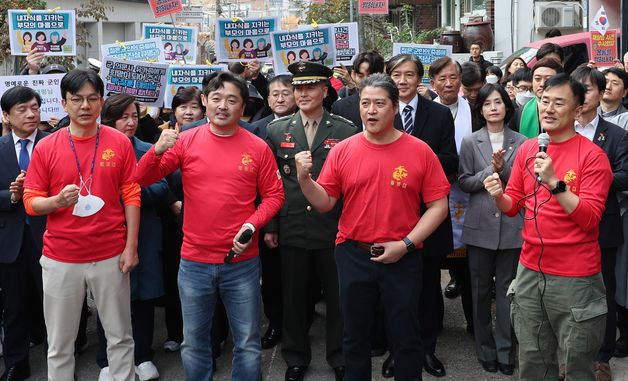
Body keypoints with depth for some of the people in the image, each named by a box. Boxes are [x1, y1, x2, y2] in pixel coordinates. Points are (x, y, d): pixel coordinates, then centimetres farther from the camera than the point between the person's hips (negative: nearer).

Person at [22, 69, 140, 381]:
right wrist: (57, 201, -20)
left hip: (111, 256, 0)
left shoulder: (120, 142, -1)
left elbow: (131, 197, 0)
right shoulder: (46, 147, -1)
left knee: (120, 336, 11)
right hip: (60, 258, 0)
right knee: (59, 344, 9)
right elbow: (31, 202, 1)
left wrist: (131, 246, -5)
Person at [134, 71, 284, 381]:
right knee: (194, 341, 15)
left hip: (242, 262, -1)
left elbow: (274, 195, 2)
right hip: (194, 261, 1)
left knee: (247, 342, 11)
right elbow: (142, 179, -3)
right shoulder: (186, 141, -2)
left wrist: (253, 224, -15)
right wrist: (157, 151, -22)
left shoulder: (258, 147, -4)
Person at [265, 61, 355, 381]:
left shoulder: (346, 130, -2)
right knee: (294, 297, 12)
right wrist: (269, 226, 3)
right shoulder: (277, 130, 5)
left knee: (337, 296, 9)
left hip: (334, 227, -2)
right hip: (291, 228, 2)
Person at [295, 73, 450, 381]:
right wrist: (304, 178, -17)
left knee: (406, 338, 11)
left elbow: (438, 205, -5)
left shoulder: (420, 151, -5)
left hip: (402, 258, -1)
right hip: (353, 255, 2)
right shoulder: (342, 150, -1)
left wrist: (406, 244, -13)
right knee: (355, 335, 16)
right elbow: (325, 203, 1)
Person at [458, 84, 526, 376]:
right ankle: (485, 349, 22)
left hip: (512, 225, 0)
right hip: (480, 225, 1)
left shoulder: (521, 142, 1)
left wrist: (503, 169, -16)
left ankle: (505, 350, 16)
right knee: (481, 289, 9)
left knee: (507, 289, 5)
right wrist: (491, 171, -15)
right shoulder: (470, 142, 2)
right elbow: (464, 182, -2)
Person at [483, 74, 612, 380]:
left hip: (575, 277, -5)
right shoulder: (527, 149, 6)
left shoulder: (592, 155, -10)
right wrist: (499, 197, -11)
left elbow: (590, 219, -16)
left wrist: (554, 181, -26)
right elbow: (513, 206, 12)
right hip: (530, 269, 5)